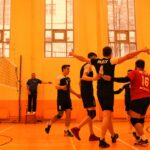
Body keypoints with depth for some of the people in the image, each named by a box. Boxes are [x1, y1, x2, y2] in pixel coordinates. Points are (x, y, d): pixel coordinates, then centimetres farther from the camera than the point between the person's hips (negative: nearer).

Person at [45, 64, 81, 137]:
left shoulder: (68, 78, 14)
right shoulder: (59, 77, -9)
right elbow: (56, 86, -22)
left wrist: (76, 94, 25)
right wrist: (62, 87, -42)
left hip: (68, 98, 7)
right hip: (61, 99, -7)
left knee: (68, 114, -2)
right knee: (60, 115, -2)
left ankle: (66, 130, 6)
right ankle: (49, 124, 22)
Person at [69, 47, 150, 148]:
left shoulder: (97, 61, 9)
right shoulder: (112, 61, -5)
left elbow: (83, 58, 20)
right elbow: (127, 57, -14)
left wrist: (73, 54, 37)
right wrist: (142, 50, -12)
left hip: (100, 91, 6)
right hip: (108, 91, -6)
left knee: (108, 115, 19)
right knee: (106, 116, -7)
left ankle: (113, 135, 36)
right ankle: (102, 140, -14)